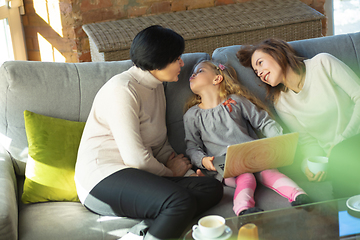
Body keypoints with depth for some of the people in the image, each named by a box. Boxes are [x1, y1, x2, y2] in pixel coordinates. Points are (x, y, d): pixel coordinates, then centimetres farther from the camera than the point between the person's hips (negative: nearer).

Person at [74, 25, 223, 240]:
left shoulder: (156, 86, 16)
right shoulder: (122, 90, -14)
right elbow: (135, 157, -19)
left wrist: (171, 158, 4)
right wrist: (170, 171, -1)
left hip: (140, 174, 10)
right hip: (104, 177, -10)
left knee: (212, 188, -12)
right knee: (181, 202, -34)